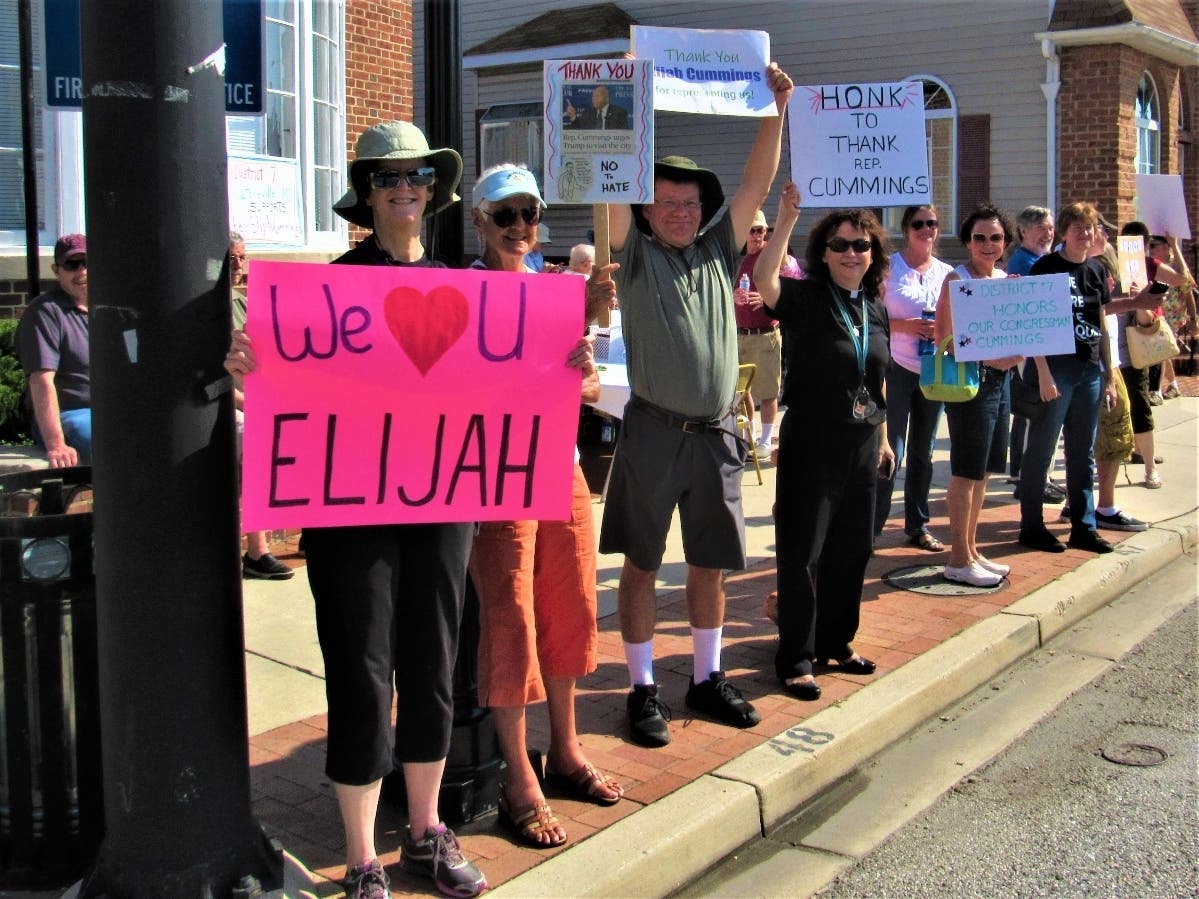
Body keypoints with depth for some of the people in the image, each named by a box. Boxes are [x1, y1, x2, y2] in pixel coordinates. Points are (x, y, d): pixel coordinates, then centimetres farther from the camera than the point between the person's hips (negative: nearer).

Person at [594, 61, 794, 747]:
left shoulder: (718, 251, 12)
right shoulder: (636, 253, 2)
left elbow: (758, 182, 10)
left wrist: (777, 109, 4)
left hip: (717, 433, 4)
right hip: (654, 431, -4)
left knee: (712, 561, 12)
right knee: (642, 562, 3)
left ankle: (708, 678, 26)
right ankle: (644, 689, 13)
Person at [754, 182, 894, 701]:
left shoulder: (875, 308, 9)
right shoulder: (805, 299, -10)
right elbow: (764, 282, -32)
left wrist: (883, 439, 19)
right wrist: (786, 218, -38)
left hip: (861, 445, 6)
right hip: (812, 443, -6)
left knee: (851, 549, 14)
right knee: (803, 552, -1)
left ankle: (836, 643, 30)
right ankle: (796, 658, 8)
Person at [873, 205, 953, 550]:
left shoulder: (947, 273, 8)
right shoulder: (888, 267, -3)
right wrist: (905, 325, -19)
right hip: (896, 368, -4)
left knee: (923, 452, 11)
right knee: (891, 451, -4)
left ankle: (918, 525, 20)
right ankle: (872, 524, 5)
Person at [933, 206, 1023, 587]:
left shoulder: (1005, 278, 12)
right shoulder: (957, 279, -10)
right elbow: (944, 339, -15)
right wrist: (986, 358, -24)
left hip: (1000, 378, 8)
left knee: (983, 470, 14)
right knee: (966, 471, -3)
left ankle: (971, 548, 24)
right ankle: (958, 559, 5)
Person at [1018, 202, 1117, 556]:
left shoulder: (1096, 270, 12)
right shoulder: (1046, 267, -7)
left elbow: (1101, 326, 16)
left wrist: (1108, 376, 13)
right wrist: (1043, 374, -17)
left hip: (1089, 370, 7)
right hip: (1055, 368, -6)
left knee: (1083, 454, 11)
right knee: (1040, 450, 1)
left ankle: (1083, 527, 18)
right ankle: (1032, 527, 9)